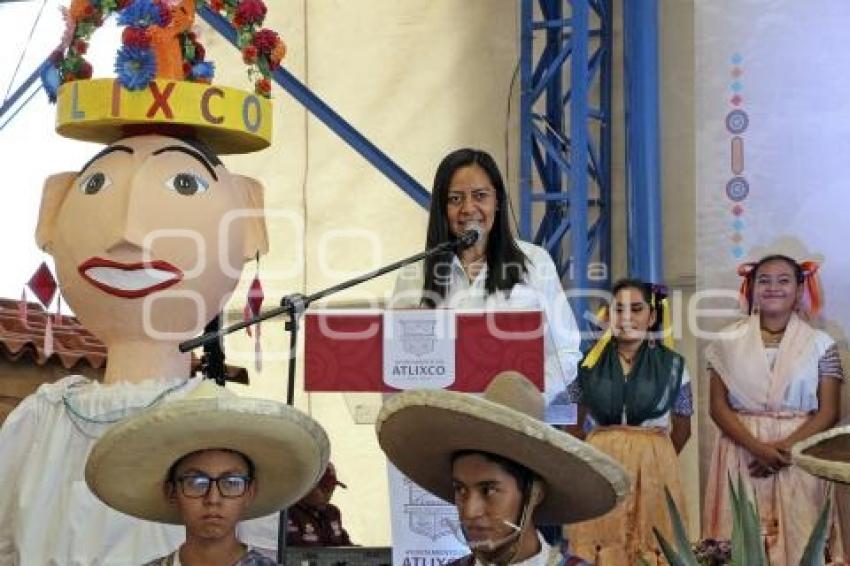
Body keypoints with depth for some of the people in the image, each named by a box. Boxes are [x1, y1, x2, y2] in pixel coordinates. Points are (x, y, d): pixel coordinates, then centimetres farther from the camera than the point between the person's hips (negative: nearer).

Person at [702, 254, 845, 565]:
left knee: (796, 537, -3)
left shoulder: (820, 343, 2)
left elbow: (828, 412, -1)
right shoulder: (729, 341, 4)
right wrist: (758, 447, -14)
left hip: (797, 454, 0)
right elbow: (718, 406, 0)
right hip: (741, 452, 0)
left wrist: (784, 447, -15)